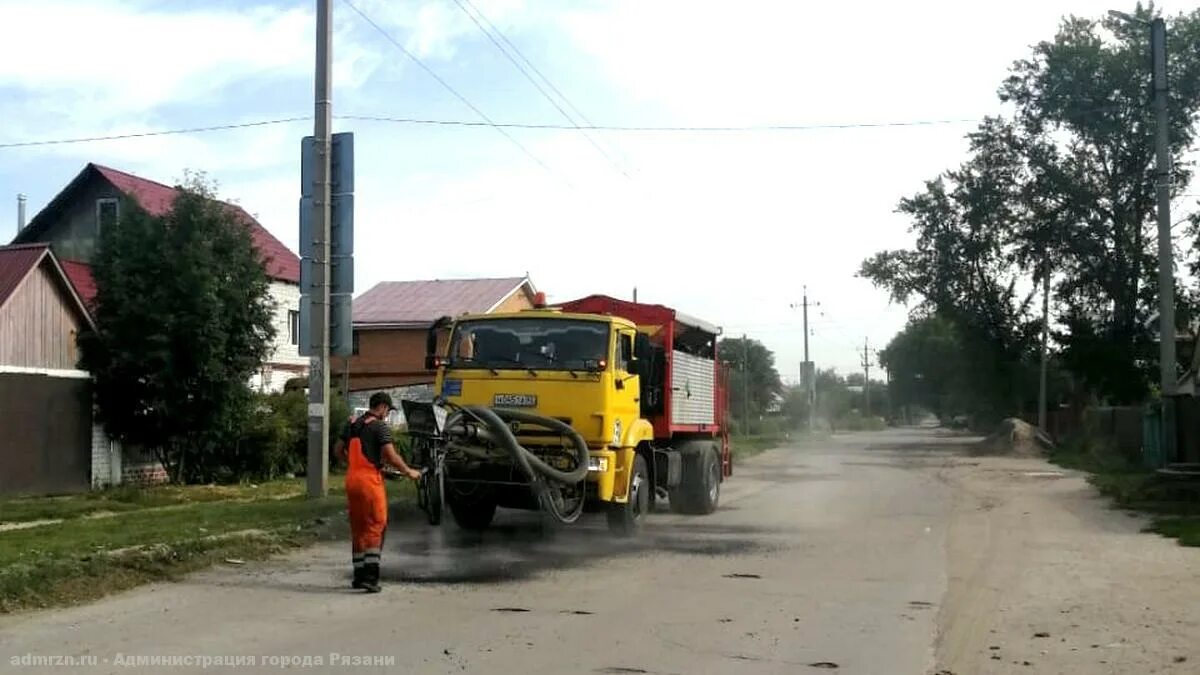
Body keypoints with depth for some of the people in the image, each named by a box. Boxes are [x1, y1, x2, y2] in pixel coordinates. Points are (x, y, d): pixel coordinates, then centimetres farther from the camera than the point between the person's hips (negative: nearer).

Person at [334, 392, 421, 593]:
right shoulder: (380, 427, -9)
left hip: (352, 479, 7)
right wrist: (408, 471, -1)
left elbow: (339, 449, 18)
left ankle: (359, 576, 19)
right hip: (370, 479, -7)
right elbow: (391, 456, -14)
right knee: (375, 527, -3)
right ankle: (370, 577, -11)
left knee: (357, 528, 14)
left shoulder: (352, 425, 13)